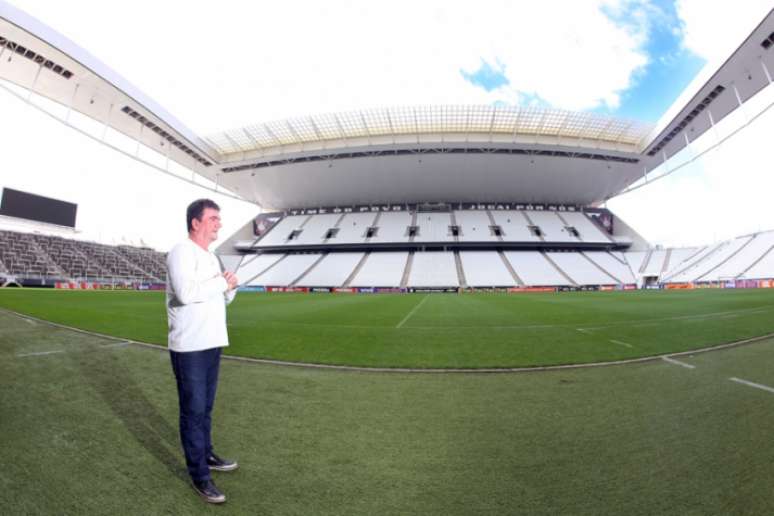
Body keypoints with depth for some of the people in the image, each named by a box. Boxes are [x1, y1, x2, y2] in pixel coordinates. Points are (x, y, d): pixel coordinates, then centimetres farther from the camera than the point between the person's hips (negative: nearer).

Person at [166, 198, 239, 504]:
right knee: (193, 410, 3)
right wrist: (222, 282, -16)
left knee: (205, 407, 19)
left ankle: (206, 455, 35)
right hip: (189, 347, -8)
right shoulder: (182, 252, -13)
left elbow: (223, 299, 18)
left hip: (212, 343, 8)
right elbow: (185, 292, -29)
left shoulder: (211, 257, 14)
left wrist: (231, 286, -3)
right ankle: (199, 475, 15)